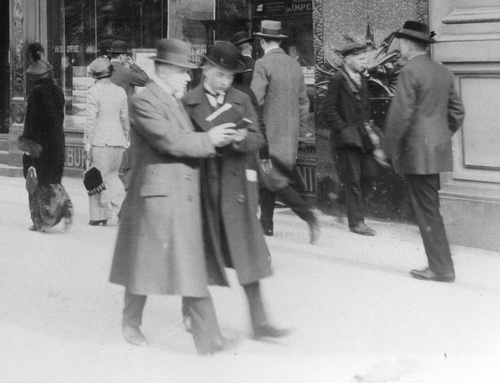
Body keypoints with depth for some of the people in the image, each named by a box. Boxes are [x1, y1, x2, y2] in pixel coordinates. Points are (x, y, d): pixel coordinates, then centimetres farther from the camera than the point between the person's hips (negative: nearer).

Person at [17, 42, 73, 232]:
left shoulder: (36, 92, -12)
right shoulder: (58, 90, 6)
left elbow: (31, 118, -15)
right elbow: (61, 115, 10)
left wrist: (28, 143, -11)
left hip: (40, 139, -6)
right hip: (57, 139, 6)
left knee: (39, 181, 3)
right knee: (53, 179, 15)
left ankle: (41, 221, 5)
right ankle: (64, 206, -7)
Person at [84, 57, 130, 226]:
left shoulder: (93, 92, -9)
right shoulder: (120, 92, 6)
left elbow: (91, 120, -12)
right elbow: (125, 118, 11)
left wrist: (87, 143, -8)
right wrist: (126, 139, 22)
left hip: (100, 141, -5)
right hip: (118, 140, 5)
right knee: (111, 174, 17)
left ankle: (98, 215, 4)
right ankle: (121, 204, -2)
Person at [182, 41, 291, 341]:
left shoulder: (242, 100, 9)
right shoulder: (188, 103, 1)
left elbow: (258, 139, 2)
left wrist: (243, 138, -19)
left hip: (237, 185, 2)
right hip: (202, 185, -2)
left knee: (248, 254, -2)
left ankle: (259, 322, 0)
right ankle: (191, 312, 27)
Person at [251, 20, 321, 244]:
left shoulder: (263, 64, -12)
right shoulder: (295, 65, 9)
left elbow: (255, 99, -18)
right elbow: (303, 102, 14)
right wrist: (299, 127, 21)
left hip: (270, 133, -7)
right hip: (290, 133, 7)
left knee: (275, 181, -6)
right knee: (268, 179, 17)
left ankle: (308, 214, -20)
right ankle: (266, 225, 20)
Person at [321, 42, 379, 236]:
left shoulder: (362, 80, 13)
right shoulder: (338, 80, -10)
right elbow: (328, 109, -12)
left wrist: (367, 124, 11)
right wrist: (342, 129, -14)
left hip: (362, 136, 7)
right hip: (347, 138, -7)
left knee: (369, 172, 5)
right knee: (353, 180, -3)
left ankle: (340, 191, 28)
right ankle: (356, 222, 4)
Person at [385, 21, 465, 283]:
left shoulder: (410, 72, -13)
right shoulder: (443, 72, 12)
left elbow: (400, 115, -17)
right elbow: (457, 112, 17)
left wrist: (392, 149, -8)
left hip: (418, 152, -8)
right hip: (439, 150, 8)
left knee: (427, 210, -3)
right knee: (430, 208, 16)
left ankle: (442, 268, 0)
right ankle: (440, 264, 20)